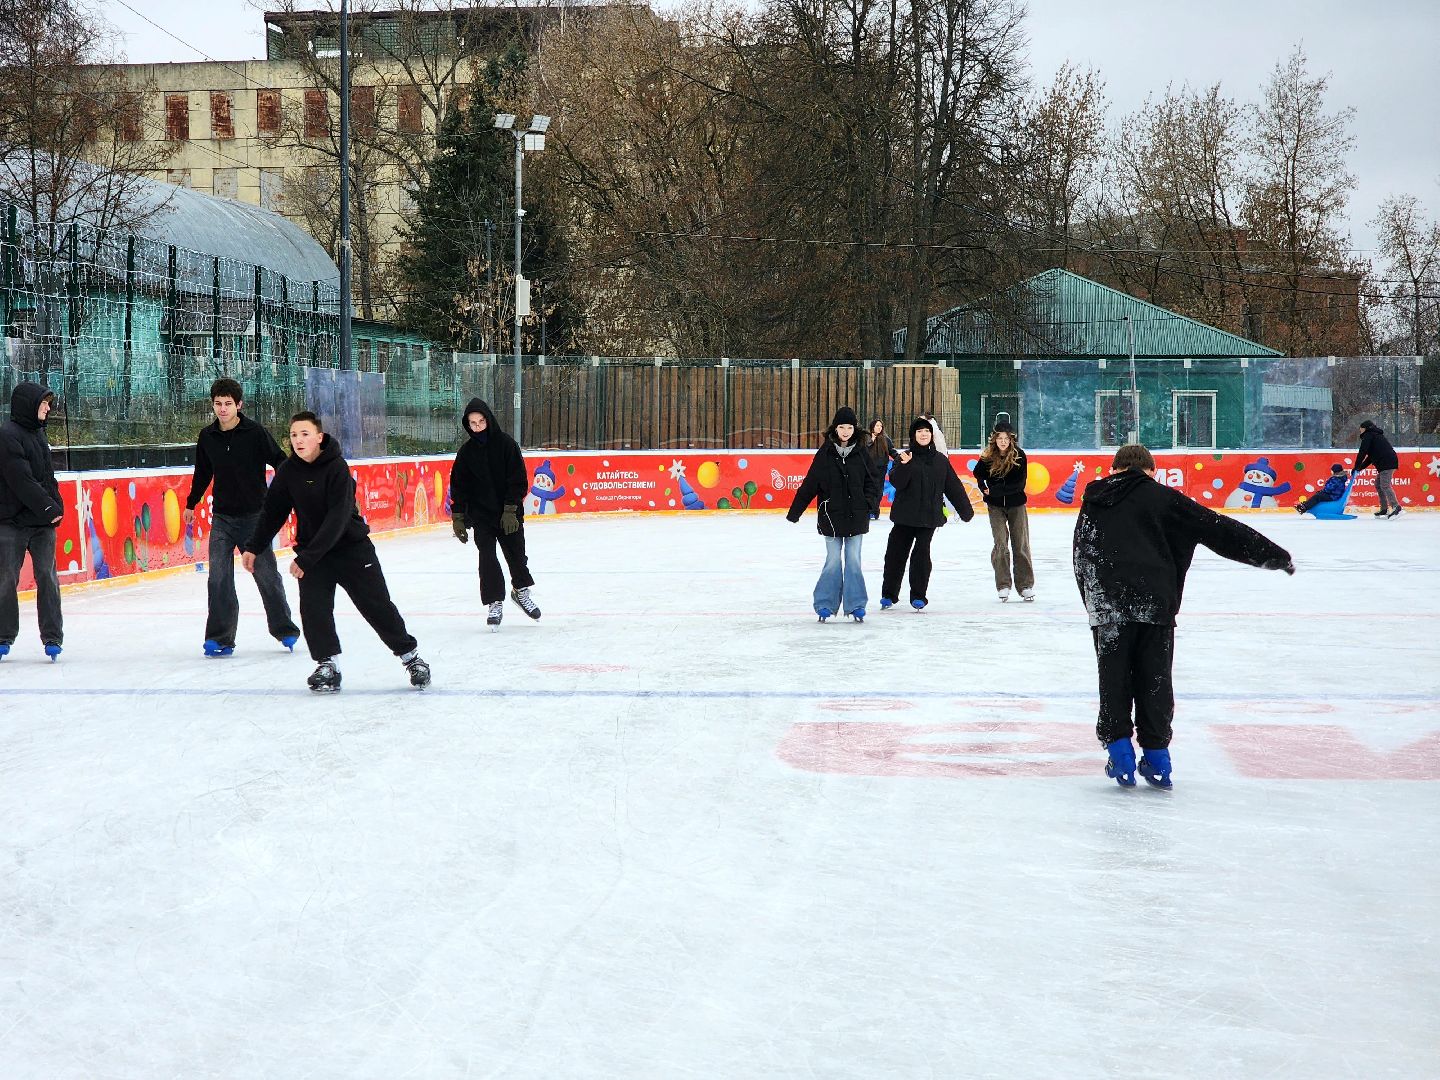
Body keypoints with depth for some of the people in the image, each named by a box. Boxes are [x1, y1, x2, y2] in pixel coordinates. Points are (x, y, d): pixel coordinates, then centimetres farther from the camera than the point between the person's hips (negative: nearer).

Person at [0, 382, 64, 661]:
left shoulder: (38, 433, 15)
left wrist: (56, 505, 4)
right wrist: (48, 508, -16)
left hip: (43, 522, 6)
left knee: (47, 576, 2)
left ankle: (52, 638, 5)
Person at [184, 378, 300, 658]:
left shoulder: (255, 433, -10)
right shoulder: (207, 437, 3)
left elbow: (280, 462, -4)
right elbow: (202, 473, 18)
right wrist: (191, 504, 27)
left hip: (254, 516, -3)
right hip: (222, 517, 3)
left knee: (266, 574, 2)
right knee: (219, 578, -5)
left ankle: (285, 630, 18)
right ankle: (220, 637, 0)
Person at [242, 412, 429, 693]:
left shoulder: (337, 468, -21)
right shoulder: (288, 470, -5)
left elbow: (337, 520, -26)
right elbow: (273, 511, 7)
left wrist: (306, 558, -29)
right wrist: (254, 547, 2)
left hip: (351, 546, -4)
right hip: (311, 550, 4)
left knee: (378, 606, 0)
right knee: (313, 609, -12)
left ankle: (411, 656, 13)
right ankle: (328, 665, 0)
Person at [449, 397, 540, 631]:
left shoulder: (506, 444, -6)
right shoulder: (467, 450, 1)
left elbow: (518, 480, -8)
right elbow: (458, 486, 5)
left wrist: (511, 509, -14)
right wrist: (458, 517, 1)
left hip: (509, 514, -1)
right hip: (481, 514, 1)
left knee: (516, 555, 7)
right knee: (487, 558, -8)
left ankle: (521, 590, 33)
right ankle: (495, 603, 1)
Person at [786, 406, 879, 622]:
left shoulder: (861, 452, 3)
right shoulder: (825, 453, -1)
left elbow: (872, 481, 8)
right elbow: (809, 484, 0)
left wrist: (871, 505, -6)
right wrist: (794, 512, 0)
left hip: (856, 515, 1)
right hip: (831, 515, -1)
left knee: (853, 561, 3)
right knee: (833, 561, 1)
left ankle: (855, 605, 10)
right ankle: (825, 604, 11)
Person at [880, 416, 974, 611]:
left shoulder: (940, 460, 8)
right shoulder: (905, 456, 1)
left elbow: (954, 487, 12)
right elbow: (896, 482, -11)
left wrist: (966, 510, 14)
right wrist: (904, 465, -27)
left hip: (929, 516, 1)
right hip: (905, 516, 0)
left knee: (922, 554, -5)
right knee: (896, 553, 3)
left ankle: (919, 596, 3)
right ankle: (888, 594, 15)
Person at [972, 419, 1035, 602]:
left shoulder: (1019, 456, -12)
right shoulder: (987, 457, -6)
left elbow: (1020, 484, -15)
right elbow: (978, 474, 9)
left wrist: (995, 490, -23)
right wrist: (984, 488, -11)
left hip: (1016, 504, -1)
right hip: (996, 506, 1)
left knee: (1021, 545, 3)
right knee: (1001, 544, -7)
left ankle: (1026, 586, 10)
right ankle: (1003, 586, -1)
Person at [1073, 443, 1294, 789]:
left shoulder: (1093, 502, 16)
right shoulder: (1160, 497, 9)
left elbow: (1081, 560, 15)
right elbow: (1217, 528, 6)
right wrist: (1272, 554, 11)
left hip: (1106, 605, 1)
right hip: (1155, 605, -1)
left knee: (1113, 680, 9)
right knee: (1154, 681, 9)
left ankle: (1119, 750, 2)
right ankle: (1156, 757, 12)